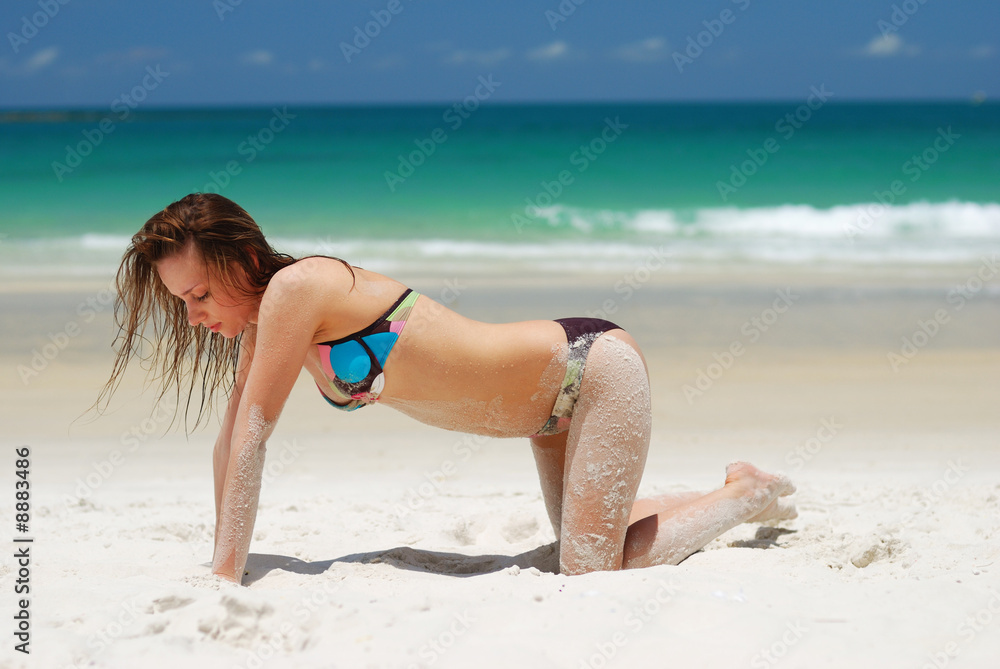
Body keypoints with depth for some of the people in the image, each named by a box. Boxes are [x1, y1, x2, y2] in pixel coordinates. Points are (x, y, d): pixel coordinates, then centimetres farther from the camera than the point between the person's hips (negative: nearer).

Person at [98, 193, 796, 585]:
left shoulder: (295, 288, -24)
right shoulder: (267, 326, 3)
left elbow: (253, 431, -24)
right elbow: (230, 443, 6)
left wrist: (227, 575, -23)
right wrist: (223, 569, 2)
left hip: (593, 366, -9)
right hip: (554, 404, 10)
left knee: (590, 573, -12)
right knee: (585, 545, 21)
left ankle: (748, 498, 6)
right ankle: (736, 492, 35)